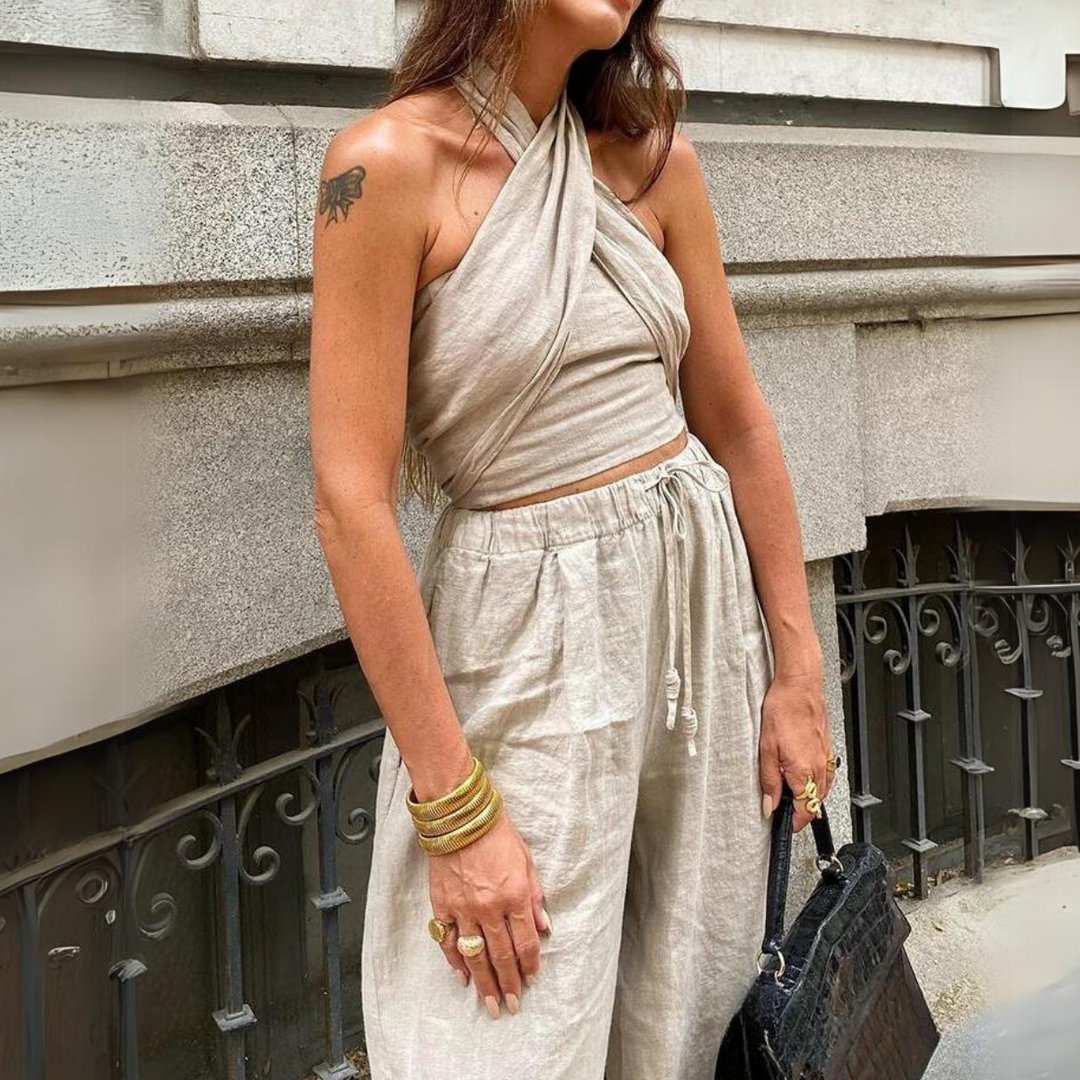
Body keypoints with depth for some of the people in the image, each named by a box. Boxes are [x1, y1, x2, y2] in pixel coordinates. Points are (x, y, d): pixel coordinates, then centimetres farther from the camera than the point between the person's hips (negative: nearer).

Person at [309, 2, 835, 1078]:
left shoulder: (654, 159, 3)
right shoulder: (388, 161, -14)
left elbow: (739, 426, 9)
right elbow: (351, 504, -17)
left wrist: (798, 670, 6)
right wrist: (456, 809, -18)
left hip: (706, 593, 5)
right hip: (527, 636, -5)